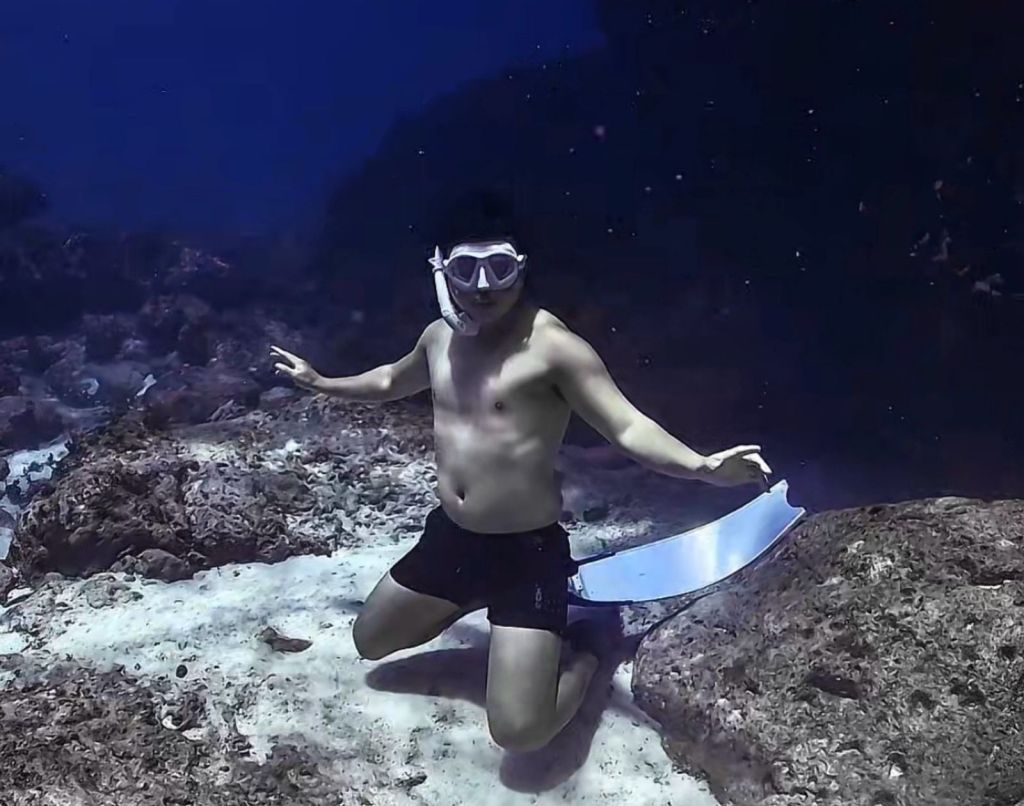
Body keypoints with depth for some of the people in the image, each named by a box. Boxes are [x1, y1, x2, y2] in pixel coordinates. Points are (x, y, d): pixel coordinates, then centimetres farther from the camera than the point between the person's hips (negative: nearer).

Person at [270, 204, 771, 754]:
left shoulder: (552, 344, -19)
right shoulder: (439, 337, 4)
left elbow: (628, 428, -22)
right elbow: (394, 381, 26)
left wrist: (701, 466, -41)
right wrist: (321, 384, 36)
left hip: (528, 549, -7)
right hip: (450, 537, 7)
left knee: (520, 733, -10)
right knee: (369, 642, 23)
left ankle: (582, 651, 21)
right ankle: (475, 599, 40)